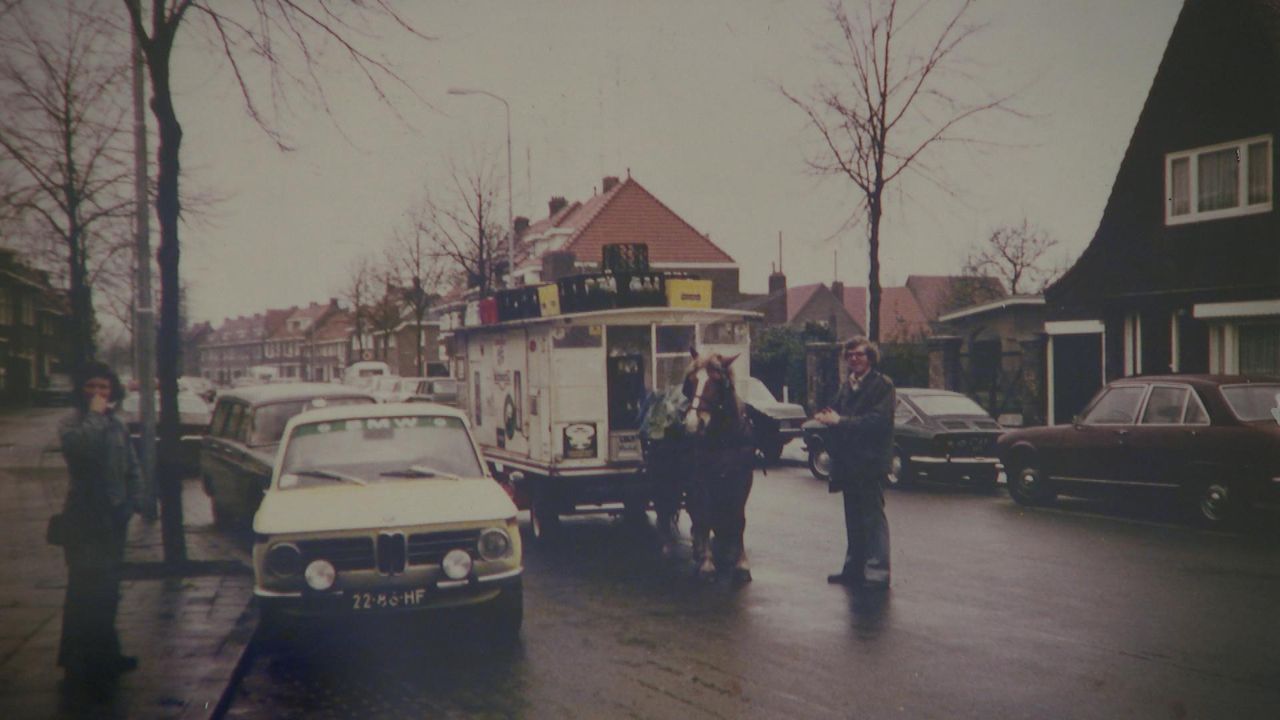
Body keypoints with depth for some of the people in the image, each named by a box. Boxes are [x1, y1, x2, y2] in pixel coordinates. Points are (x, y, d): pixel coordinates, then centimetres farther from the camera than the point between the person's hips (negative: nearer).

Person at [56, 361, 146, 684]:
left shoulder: (116, 424, 12)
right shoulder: (72, 423, -8)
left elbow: (131, 466, 16)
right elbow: (82, 445, -31)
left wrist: (134, 500, 5)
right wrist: (95, 415, -20)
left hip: (113, 516, 7)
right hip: (85, 520, -7)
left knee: (107, 589, 15)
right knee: (86, 591, -8)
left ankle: (104, 654, 26)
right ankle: (82, 660, -2)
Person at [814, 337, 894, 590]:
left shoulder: (882, 385, -7)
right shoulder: (846, 385, 16)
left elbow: (878, 419, -17)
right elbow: (837, 412, 16)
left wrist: (841, 421, -18)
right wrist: (827, 416, -8)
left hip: (870, 462, -7)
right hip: (849, 462, 7)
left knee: (873, 516, -8)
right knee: (853, 517, 14)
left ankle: (877, 571, -6)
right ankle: (855, 567, 22)